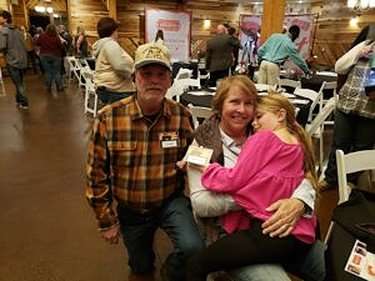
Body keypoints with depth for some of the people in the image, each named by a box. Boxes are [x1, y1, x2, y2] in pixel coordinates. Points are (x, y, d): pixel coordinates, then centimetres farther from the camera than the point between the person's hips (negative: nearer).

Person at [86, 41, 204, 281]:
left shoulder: (182, 115, -14)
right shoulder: (108, 118, -19)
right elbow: (97, 174, -10)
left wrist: (192, 199, -6)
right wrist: (106, 220, -4)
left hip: (171, 201, 0)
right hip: (130, 209, 1)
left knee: (193, 248, -24)